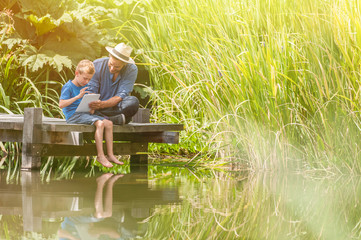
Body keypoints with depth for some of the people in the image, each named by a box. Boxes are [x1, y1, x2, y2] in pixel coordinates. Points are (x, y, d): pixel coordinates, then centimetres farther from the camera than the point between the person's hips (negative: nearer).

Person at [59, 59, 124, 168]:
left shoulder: (85, 87, 16)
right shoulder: (68, 87, -8)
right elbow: (61, 104, -19)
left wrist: (91, 109, 1)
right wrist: (78, 96, -24)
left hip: (86, 114, 8)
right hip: (73, 115, -8)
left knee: (109, 123, -8)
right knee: (99, 123, -28)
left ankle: (110, 154, -7)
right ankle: (100, 155, -27)